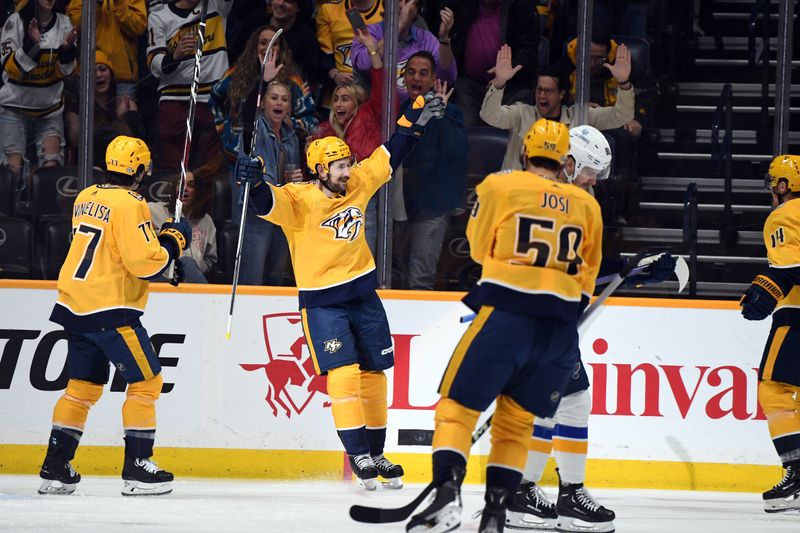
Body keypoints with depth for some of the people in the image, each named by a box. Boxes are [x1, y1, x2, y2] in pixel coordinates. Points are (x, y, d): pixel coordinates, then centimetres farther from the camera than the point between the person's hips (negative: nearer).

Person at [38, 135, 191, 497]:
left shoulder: (85, 199, 12)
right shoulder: (129, 205, -15)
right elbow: (144, 262, -19)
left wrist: (154, 236, 17)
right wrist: (172, 242, -2)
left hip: (76, 305, 8)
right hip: (111, 310, -8)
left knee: (83, 385, 15)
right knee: (146, 381, 0)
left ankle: (55, 468, 13)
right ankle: (137, 469, -4)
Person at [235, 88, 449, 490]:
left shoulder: (357, 185, 0)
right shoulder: (299, 200, -16)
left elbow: (389, 157, 11)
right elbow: (268, 203, -33)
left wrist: (417, 120, 9)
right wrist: (254, 181, -53)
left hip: (363, 296, 6)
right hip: (322, 302, -6)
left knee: (373, 373, 11)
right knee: (343, 374, -15)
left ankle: (375, 453, 23)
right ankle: (357, 453, -11)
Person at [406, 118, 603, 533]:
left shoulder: (500, 186, 2)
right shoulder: (587, 206, 13)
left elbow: (479, 246, 13)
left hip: (506, 314, -4)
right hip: (560, 327, 4)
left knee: (457, 406, 3)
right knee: (516, 421, 14)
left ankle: (447, 495, -16)